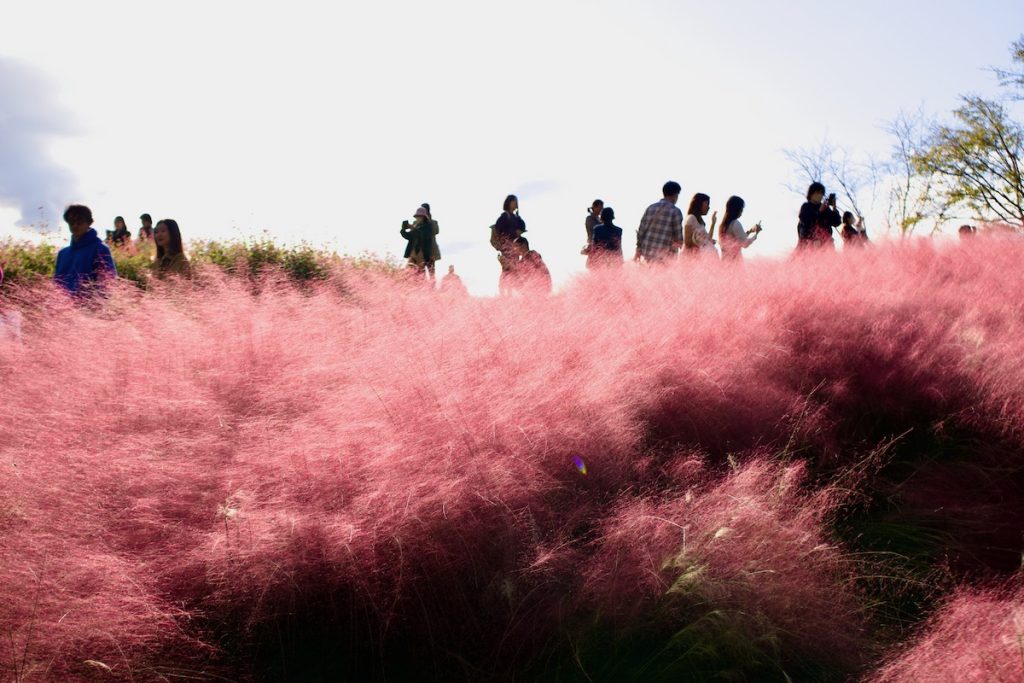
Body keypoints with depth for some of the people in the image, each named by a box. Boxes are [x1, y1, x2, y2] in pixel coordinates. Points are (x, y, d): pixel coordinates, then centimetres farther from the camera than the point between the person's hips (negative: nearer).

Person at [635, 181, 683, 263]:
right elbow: (678, 235, -7)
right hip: (665, 254, -5)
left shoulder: (651, 208, 7)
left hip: (647, 250, 5)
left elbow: (641, 230, 7)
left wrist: (639, 249, 11)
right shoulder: (675, 211, -7)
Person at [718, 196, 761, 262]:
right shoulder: (736, 224, -16)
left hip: (725, 259, 9)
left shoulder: (724, 223, 10)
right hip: (734, 260, -9)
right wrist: (756, 233, -3)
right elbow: (745, 244, -15)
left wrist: (749, 231, 20)